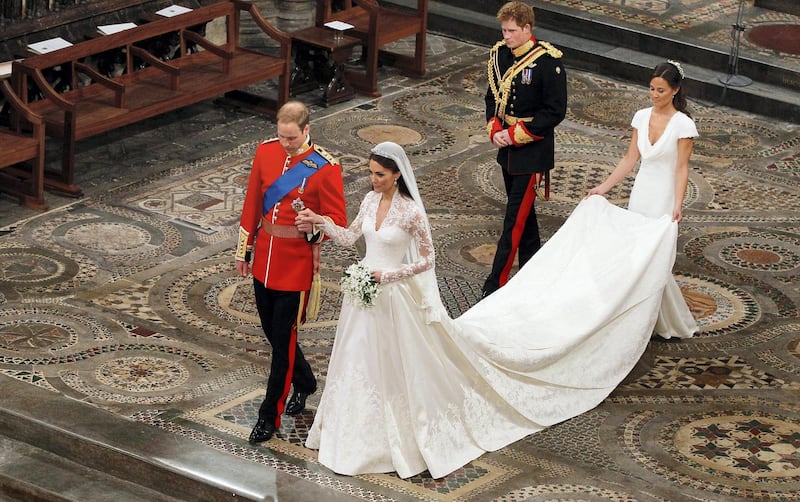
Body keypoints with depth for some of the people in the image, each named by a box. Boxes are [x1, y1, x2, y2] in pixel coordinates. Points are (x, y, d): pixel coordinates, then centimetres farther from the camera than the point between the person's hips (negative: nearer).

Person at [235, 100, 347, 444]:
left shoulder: (325, 167, -14)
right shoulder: (265, 151, 0)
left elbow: (337, 220, -9)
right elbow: (252, 203, 10)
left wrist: (314, 228, -31)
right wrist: (244, 250, 13)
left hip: (297, 263, -6)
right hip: (265, 258, 6)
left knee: (283, 338, -2)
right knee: (271, 330, 17)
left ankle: (270, 416, 7)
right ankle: (304, 383, 42)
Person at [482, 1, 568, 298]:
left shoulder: (548, 61, -17)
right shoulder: (499, 54, 3)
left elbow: (555, 112, -15)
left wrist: (516, 135, -17)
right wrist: (494, 129, -4)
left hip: (532, 153, -7)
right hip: (507, 150, 7)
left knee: (515, 219, -7)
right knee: (524, 213, 17)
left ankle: (495, 285, -7)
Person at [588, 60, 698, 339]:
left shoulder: (683, 124, -11)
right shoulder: (642, 117, 4)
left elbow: (682, 168, -13)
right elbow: (630, 159, 9)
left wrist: (677, 206, -22)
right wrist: (603, 187, 5)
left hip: (664, 198, -6)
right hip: (640, 192, 6)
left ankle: (675, 325, 6)